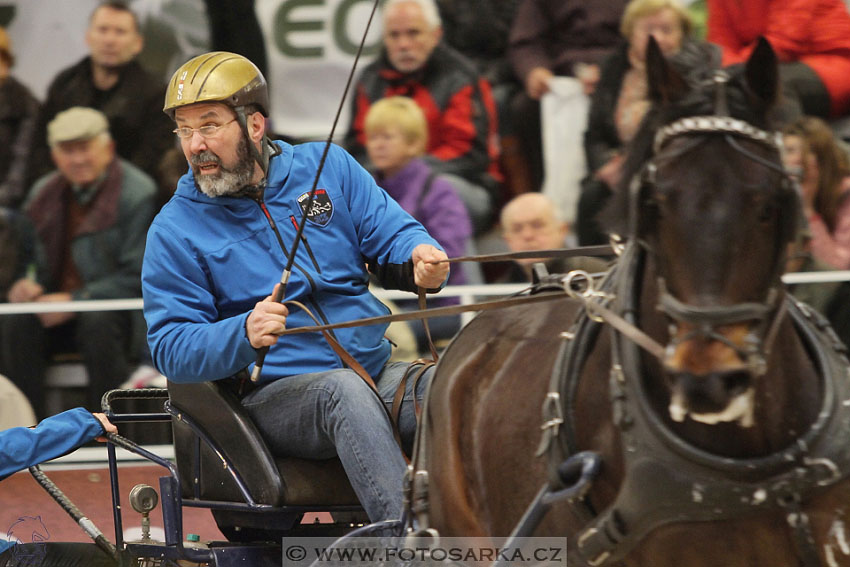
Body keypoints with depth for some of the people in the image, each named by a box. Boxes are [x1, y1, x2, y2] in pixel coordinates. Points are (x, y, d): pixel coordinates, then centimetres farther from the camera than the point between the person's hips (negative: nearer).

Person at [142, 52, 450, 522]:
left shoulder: (327, 166, 11)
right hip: (272, 395, -3)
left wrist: (422, 259, -14)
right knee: (344, 389, -37)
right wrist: (244, 335, -24)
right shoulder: (175, 229, 2)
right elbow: (170, 349, -3)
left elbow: (393, 236, 12)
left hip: (375, 371, 4)